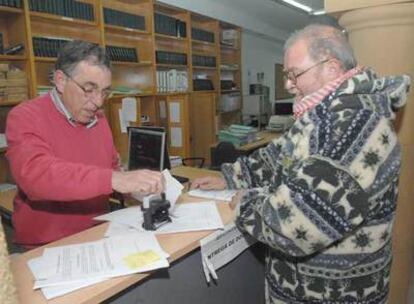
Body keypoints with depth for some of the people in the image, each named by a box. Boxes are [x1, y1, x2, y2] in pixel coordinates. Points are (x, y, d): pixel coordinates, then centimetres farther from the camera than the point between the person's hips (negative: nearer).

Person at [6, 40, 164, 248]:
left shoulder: (98, 118, 7)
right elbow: (34, 174, -29)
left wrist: (136, 189, -3)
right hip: (45, 248, -4)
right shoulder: (25, 117, -11)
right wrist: (114, 180, -38)